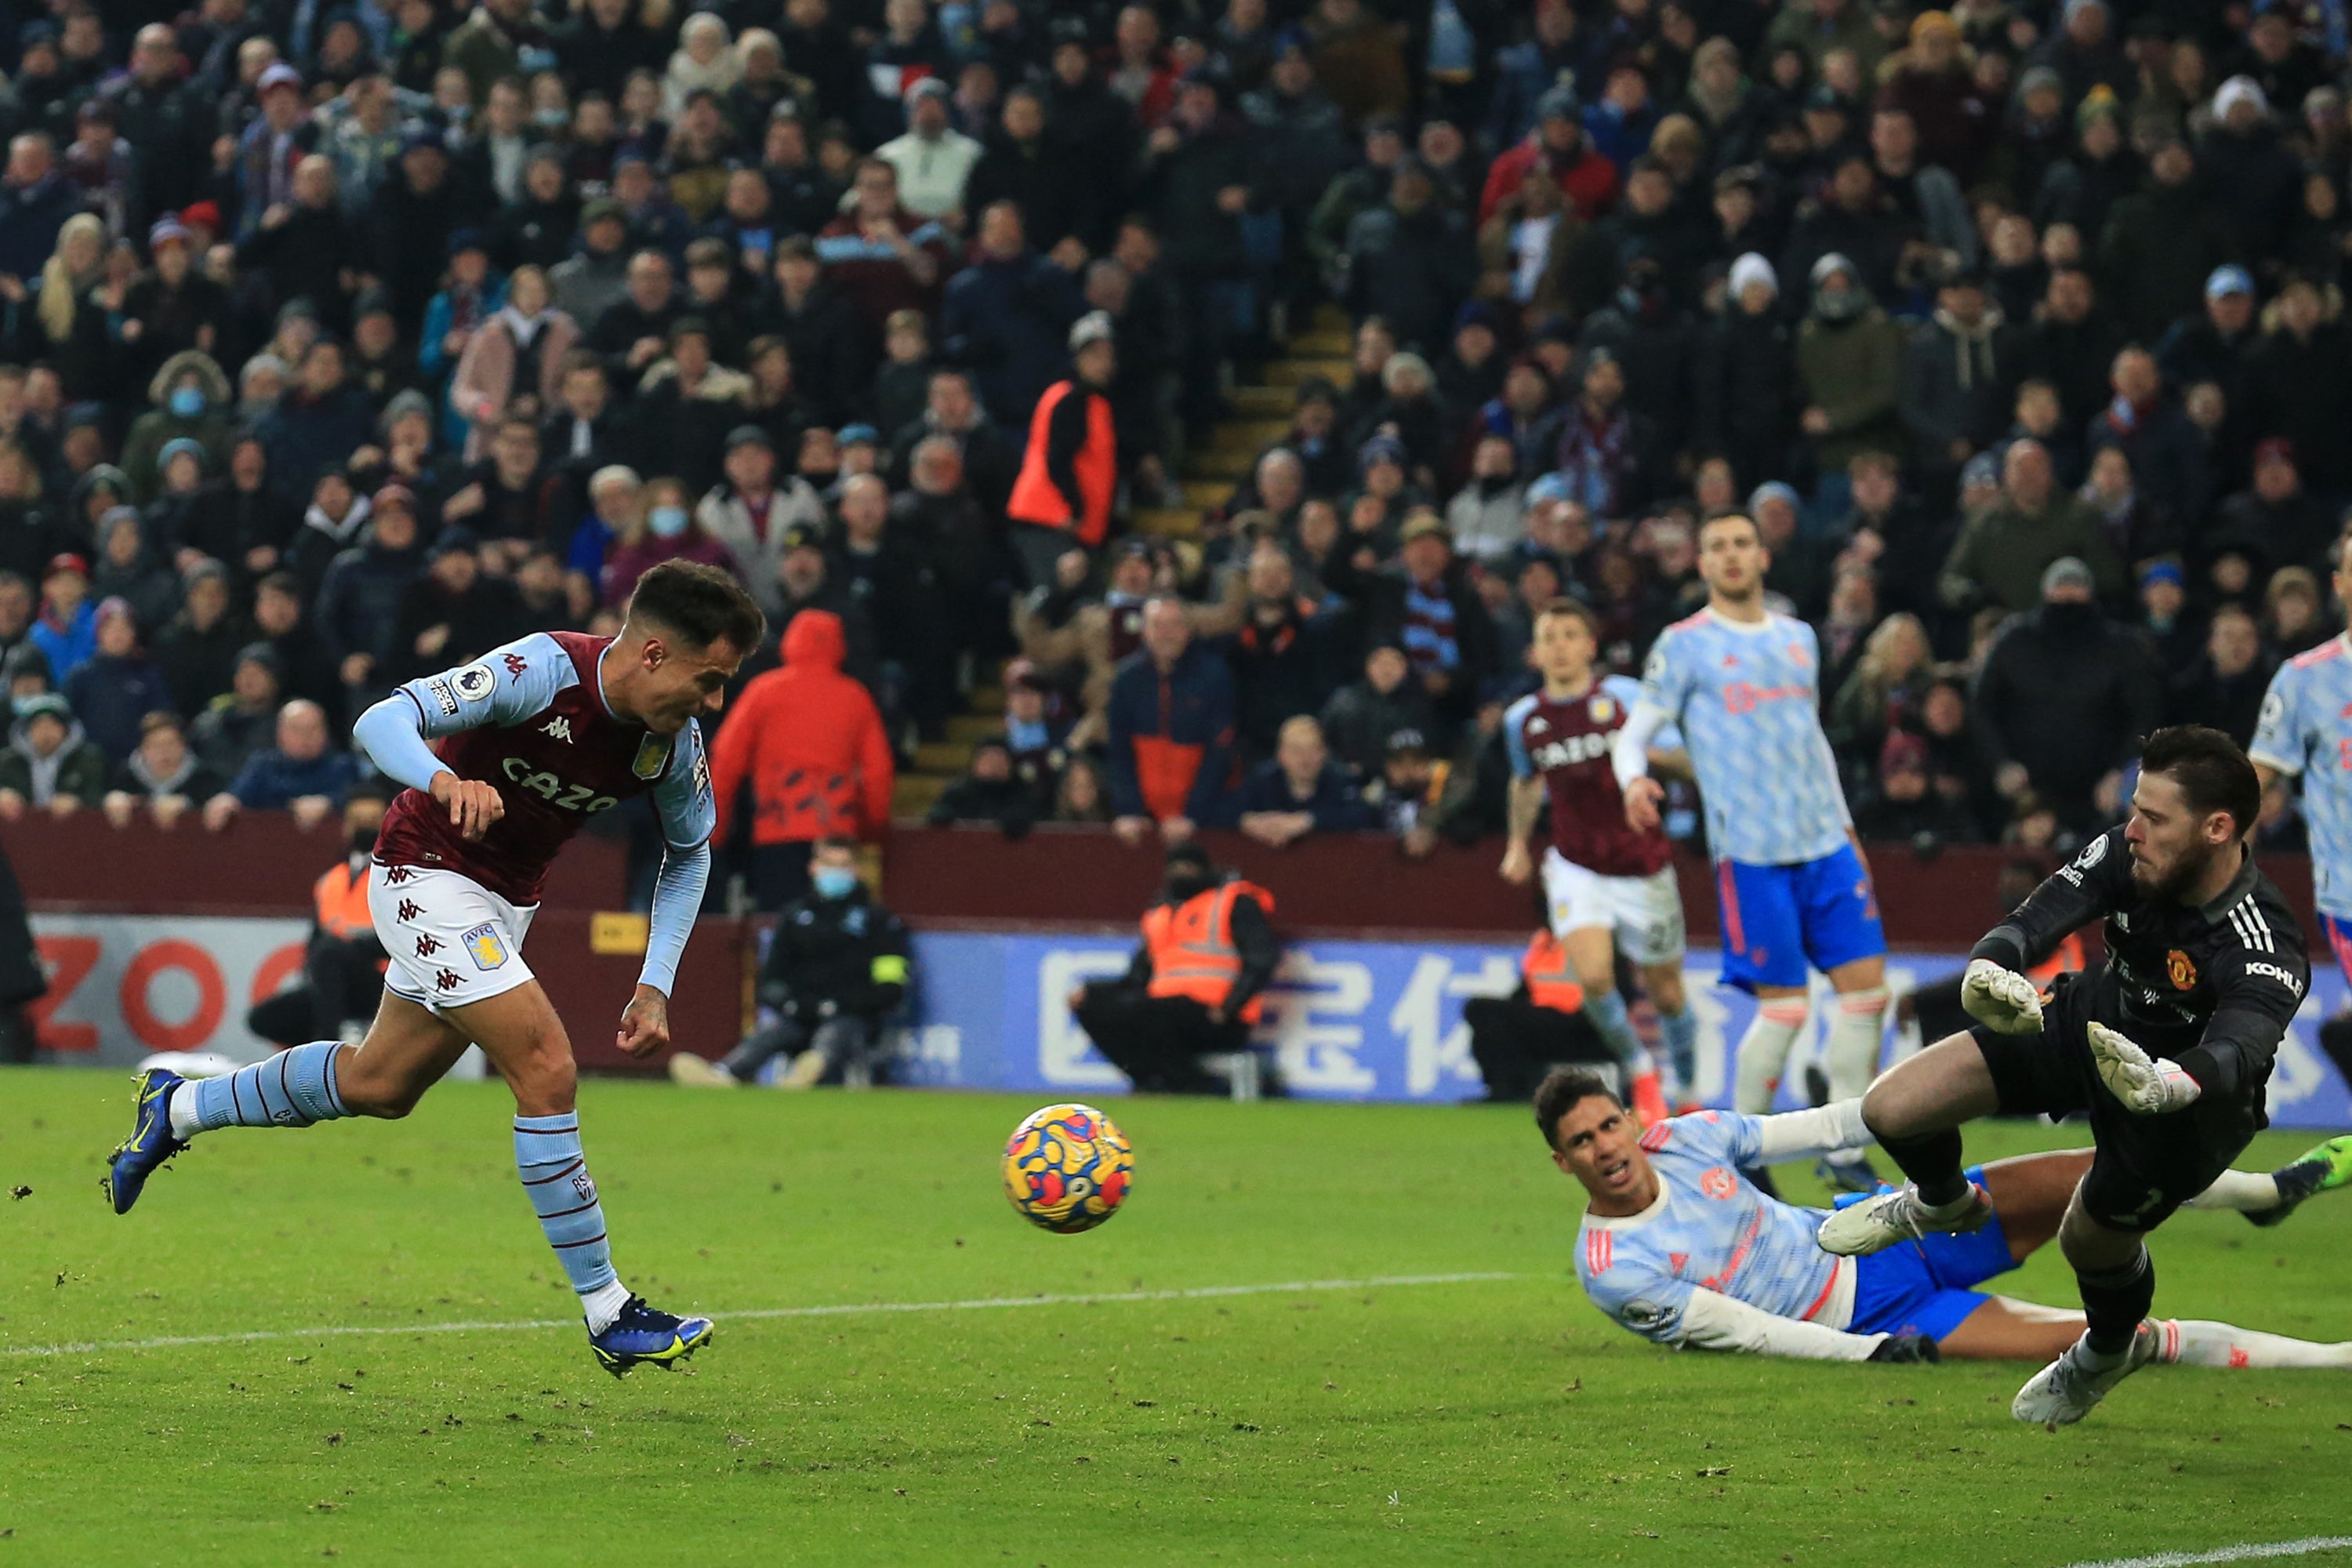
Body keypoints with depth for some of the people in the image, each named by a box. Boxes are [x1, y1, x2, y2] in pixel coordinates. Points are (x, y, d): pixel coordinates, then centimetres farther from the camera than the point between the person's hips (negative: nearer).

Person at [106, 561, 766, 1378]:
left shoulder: (674, 743, -10)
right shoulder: (543, 670, -28)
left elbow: (689, 850, 9)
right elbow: (380, 722, -30)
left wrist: (655, 984, 0)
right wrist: (446, 780, -51)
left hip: (506, 899, 8)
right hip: (429, 874, -8)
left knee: (380, 1083, 18)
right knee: (546, 1063, -19)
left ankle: (178, 1108, 40)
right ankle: (607, 1313, -13)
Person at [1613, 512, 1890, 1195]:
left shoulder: (1799, 638, 16)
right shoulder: (1684, 645, 0)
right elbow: (1634, 733, -1)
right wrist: (1633, 780, -22)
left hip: (1825, 842, 6)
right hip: (1750, 850, -6)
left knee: (1865, 985, -1)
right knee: (1783, 1005, -9)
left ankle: (1844, 1151, 10)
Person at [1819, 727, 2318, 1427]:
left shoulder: (2265, 953, -39)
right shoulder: (2124, 856, -25)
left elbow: (2235, 1052, -55)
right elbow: (2032, 922, -33)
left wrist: (2165, 1085, -79)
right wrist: (1986, 971, -58)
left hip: (2192, 1101, -4)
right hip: (2093, 1023, 4)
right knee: (1890, 1110, -5)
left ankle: (2113, 1347, 35)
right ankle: (1944, 1203, 34)